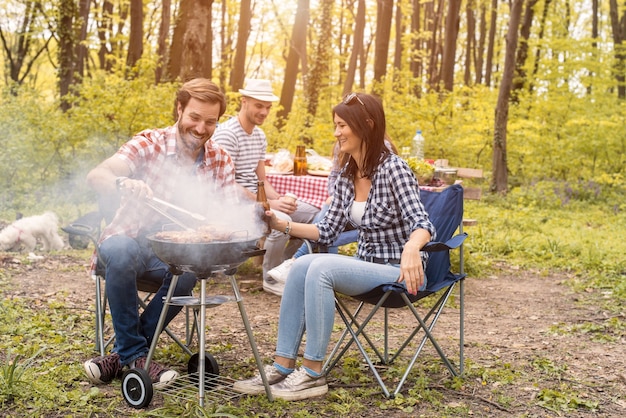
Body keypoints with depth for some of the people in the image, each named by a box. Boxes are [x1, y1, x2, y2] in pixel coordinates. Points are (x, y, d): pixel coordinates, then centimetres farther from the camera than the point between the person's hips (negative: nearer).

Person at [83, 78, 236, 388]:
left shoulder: (220, 162, 3)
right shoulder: (149, 143, -8)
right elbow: (97, 176, -23)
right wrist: (123, 184, -48)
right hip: (129, 239, -2)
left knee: (189, 271, -32)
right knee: (122, 252, -37)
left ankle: (125, 352, -17)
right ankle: (135, 353, -21)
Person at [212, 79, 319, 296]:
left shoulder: (260, 136, 12)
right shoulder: (226, 134, -15)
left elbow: (261, 180, 14)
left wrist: (279, 199, -9)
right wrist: (269, 204, -25)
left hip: (256, 198, 9)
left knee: (312, 213, -2)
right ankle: (271, 279, -8)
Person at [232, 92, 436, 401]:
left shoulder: (393, 168, -16)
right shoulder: (345, 177, 6)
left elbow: (422, 224, -25)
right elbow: (327, 231, 8)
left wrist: (411, 248, -47)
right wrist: (282, 225, -4)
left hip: (399, 271, -7)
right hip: (366, 265, 7)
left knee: (321, 268, -28)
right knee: (302, 266, -17)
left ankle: (312, 374, -21)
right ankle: (282, 366, -15)